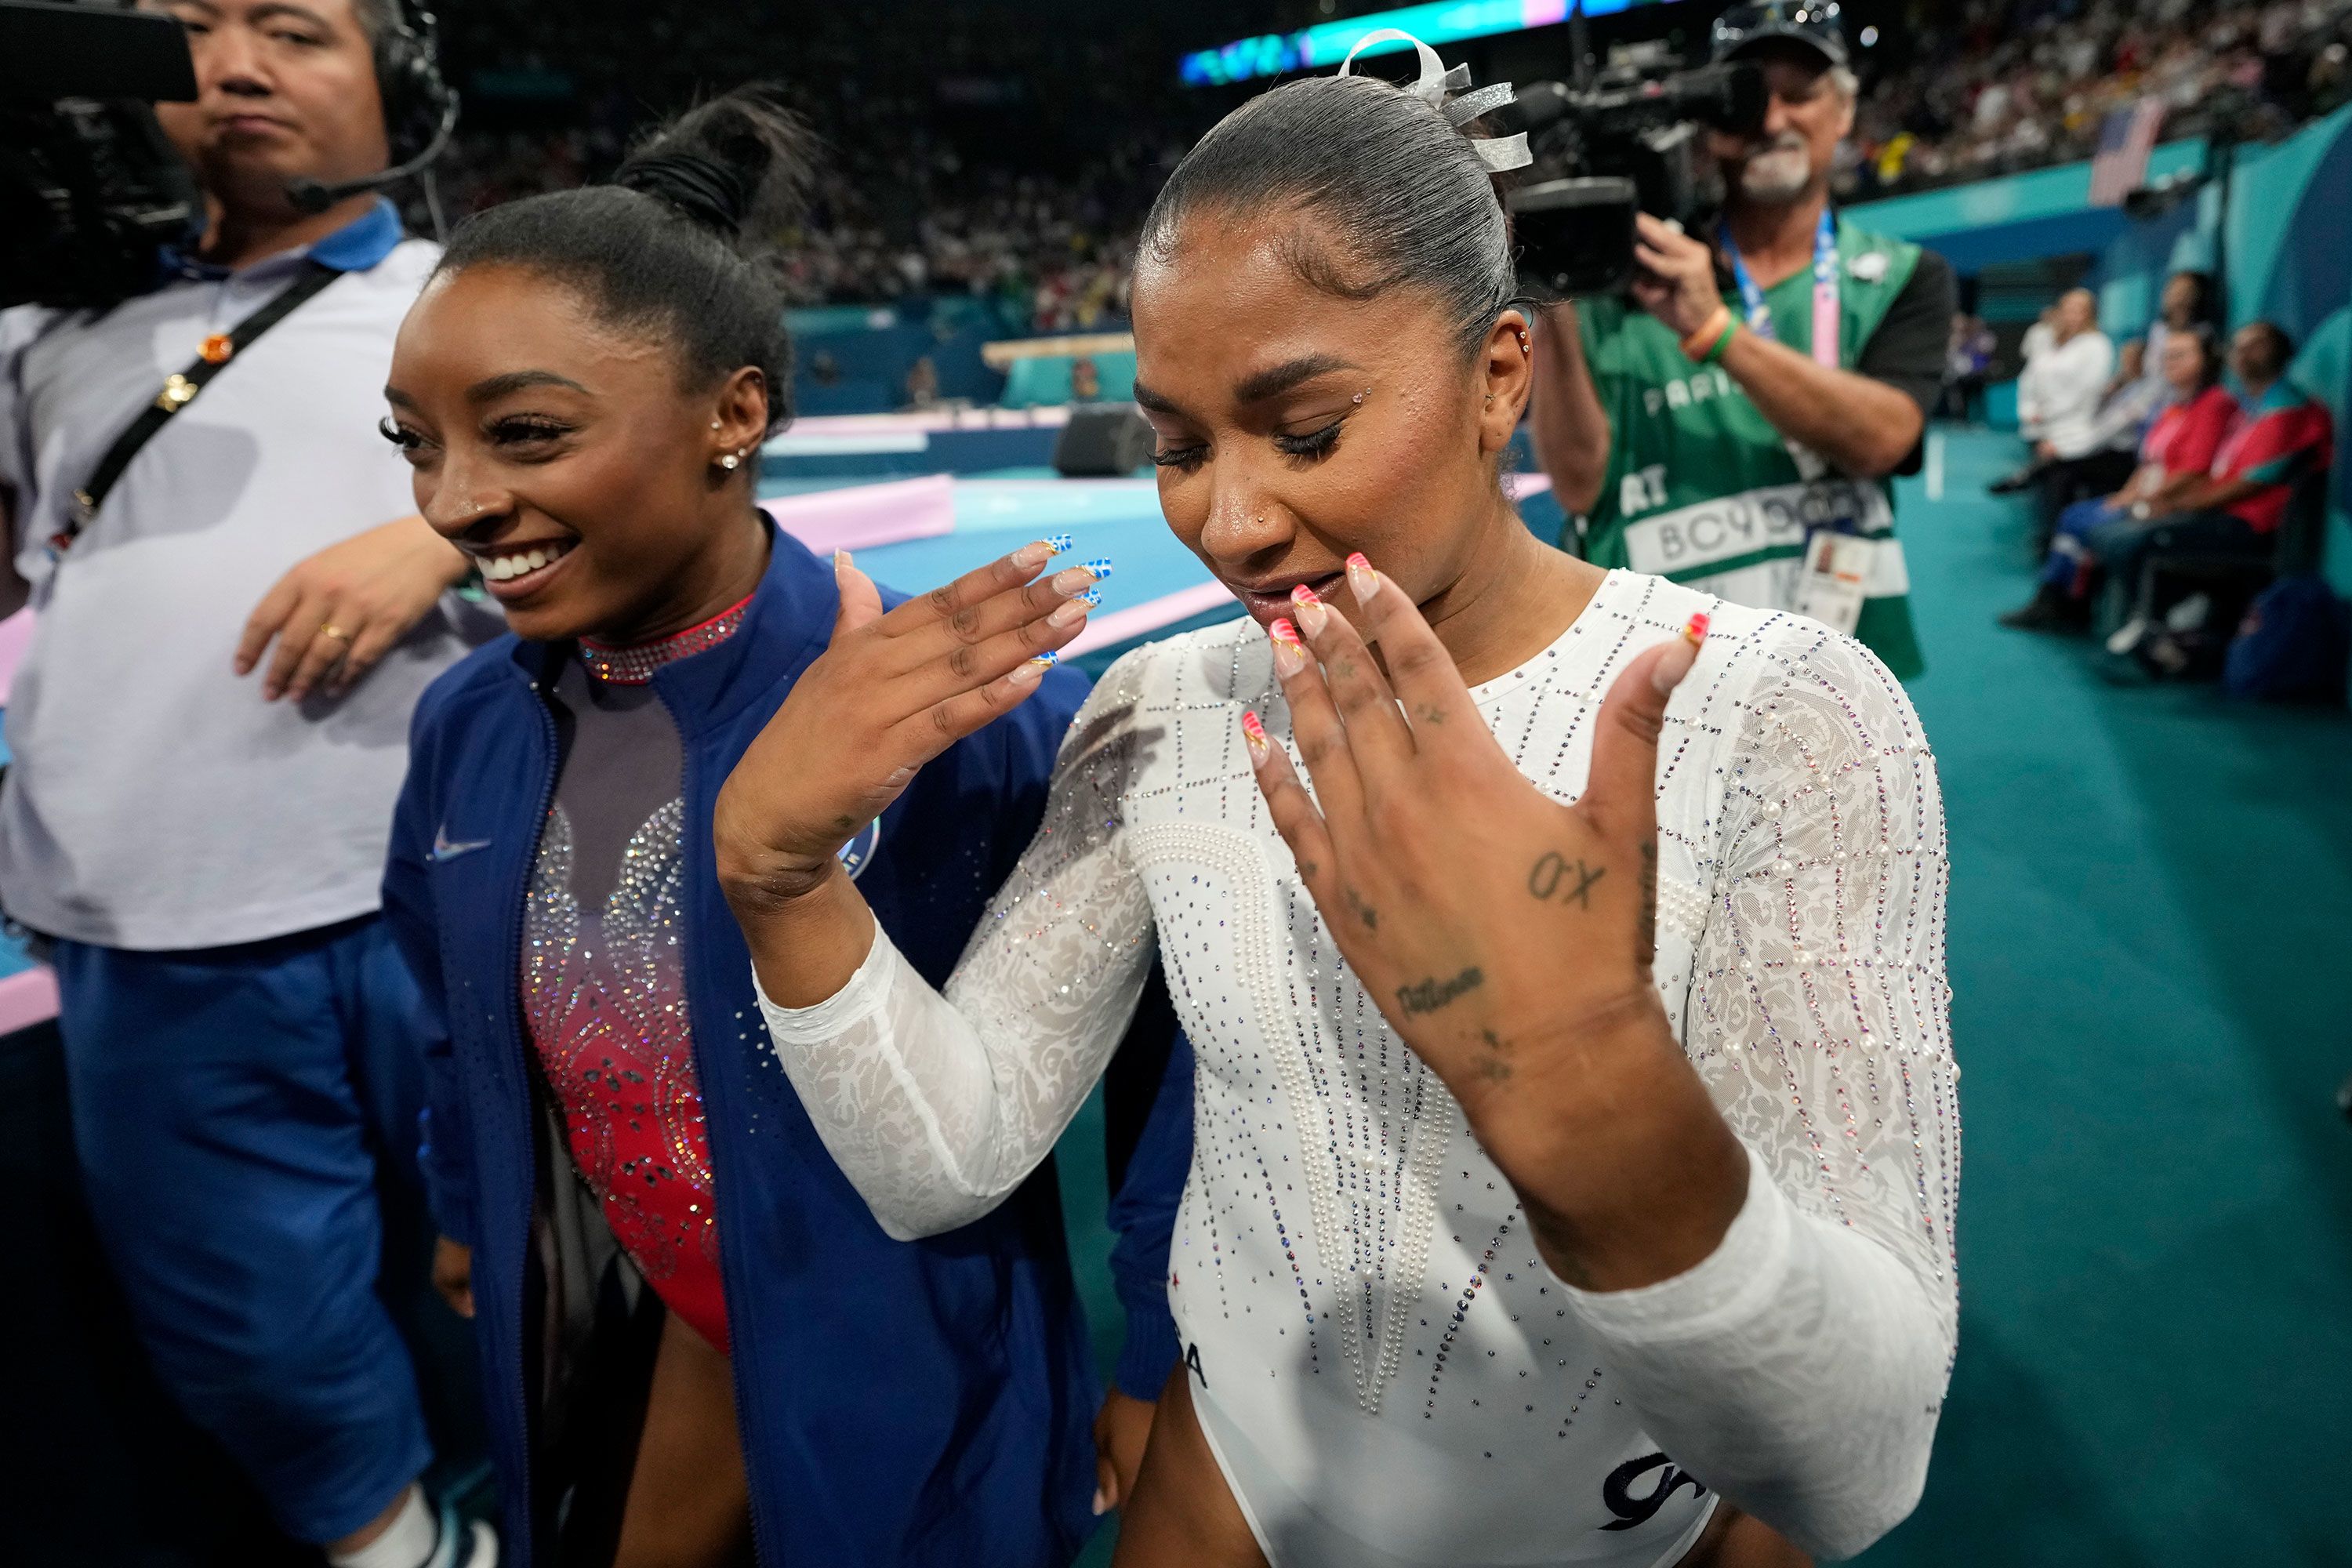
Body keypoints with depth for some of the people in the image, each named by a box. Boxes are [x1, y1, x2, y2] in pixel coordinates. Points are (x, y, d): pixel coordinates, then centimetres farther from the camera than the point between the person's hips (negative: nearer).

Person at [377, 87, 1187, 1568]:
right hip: (618, 1358, 5)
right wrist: (472, 1232, 21)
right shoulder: (469, 725, -8)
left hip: (917, 1386, -4)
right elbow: (466, 1045, 10)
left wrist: (1165, 1370, -9)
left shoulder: (975, 706, -27)